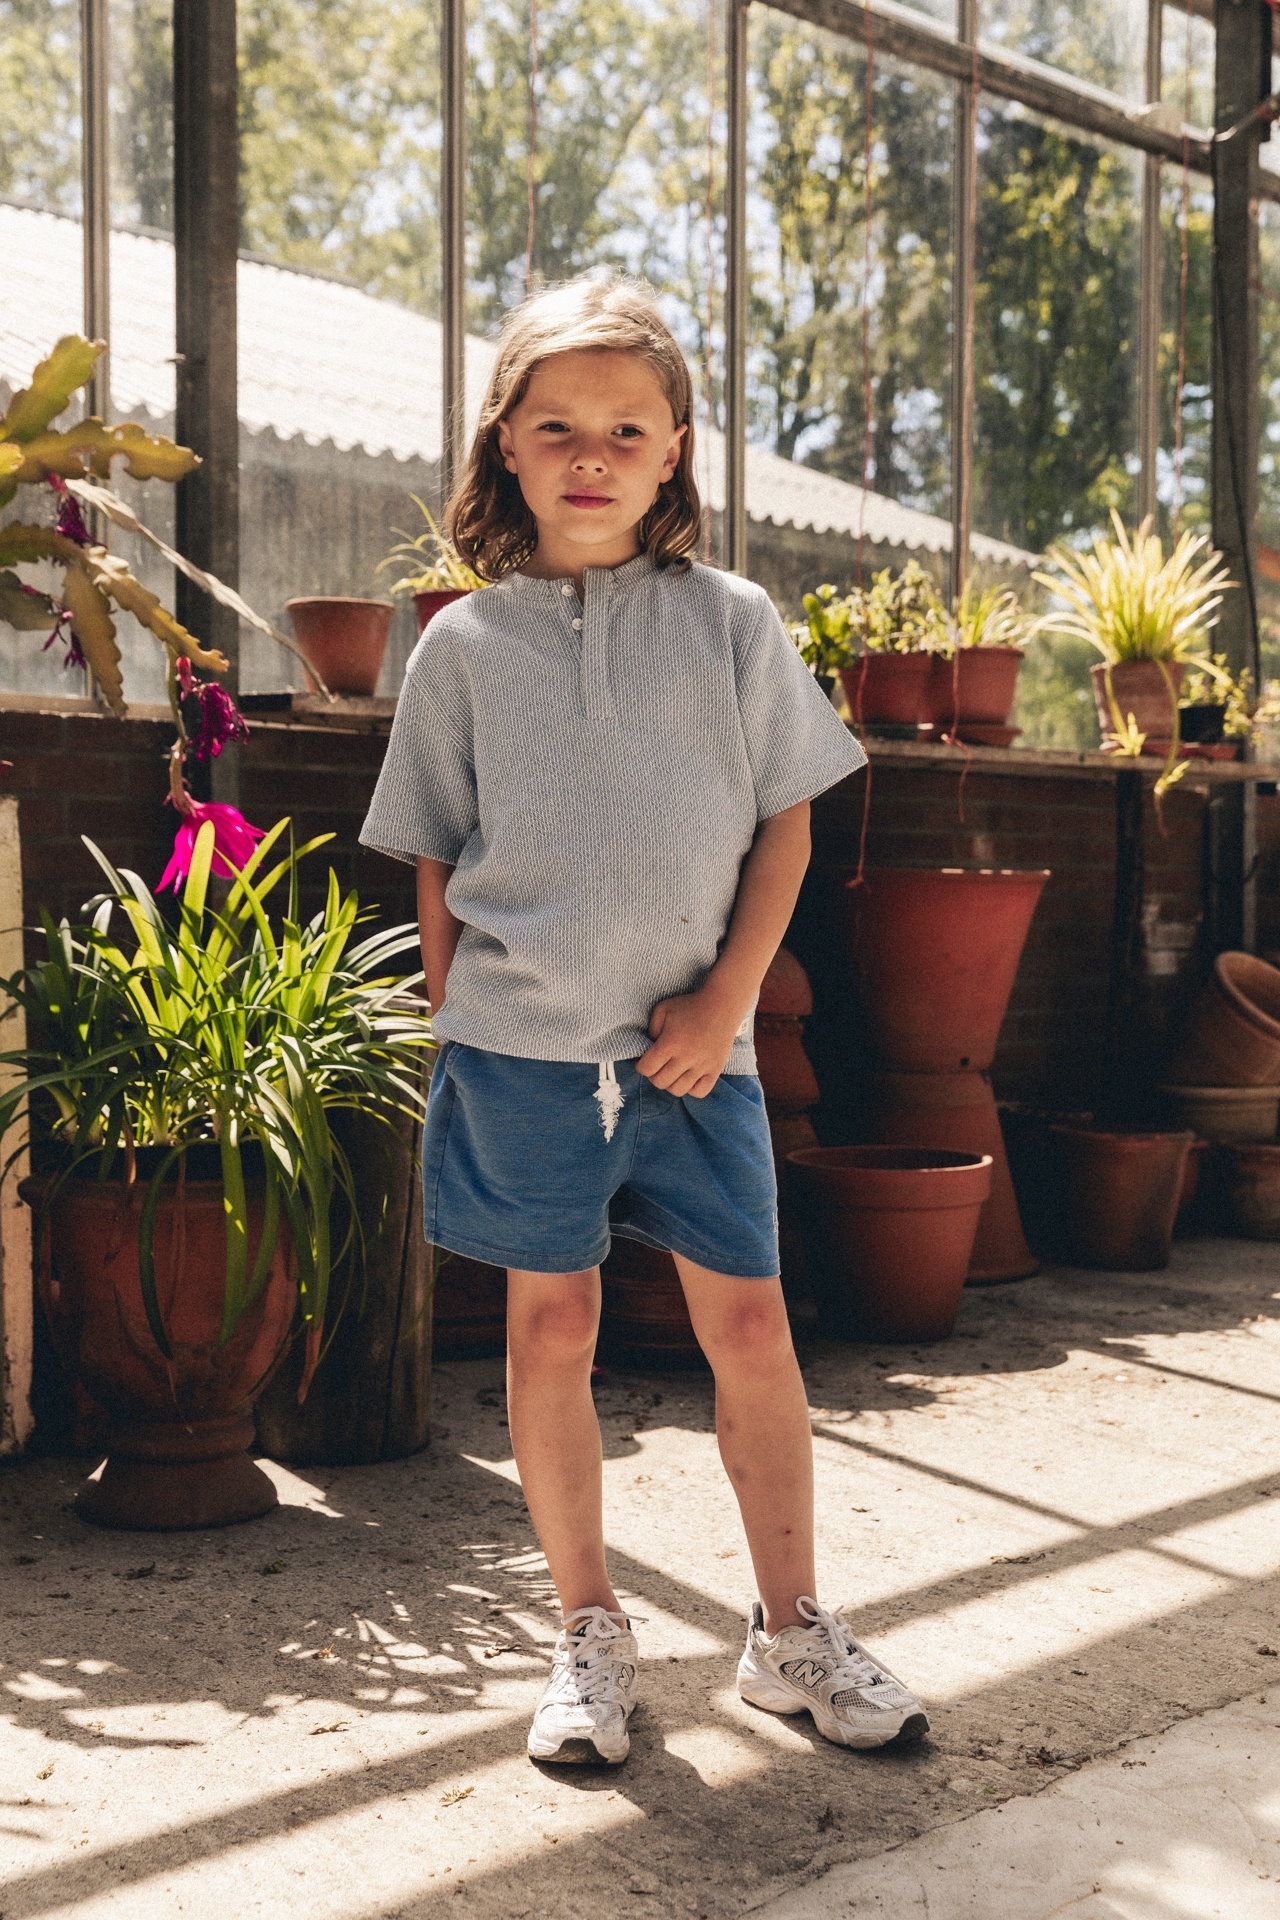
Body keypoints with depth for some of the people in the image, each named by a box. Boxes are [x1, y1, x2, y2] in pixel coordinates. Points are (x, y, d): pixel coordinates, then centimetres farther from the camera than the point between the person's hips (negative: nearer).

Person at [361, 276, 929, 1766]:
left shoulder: (733, 624, 3)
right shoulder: (465, 646, 3)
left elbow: (786, 820, 4)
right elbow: (436, 862, 8)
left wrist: (729, 992, -6)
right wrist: (456, 1031, 3)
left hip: (694, 1047, 1)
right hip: (523, 1044, 0)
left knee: (751, 1323, 3)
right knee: (552, 1329, 5)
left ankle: (791, 1631, 20)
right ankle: (588, 1639, 20)